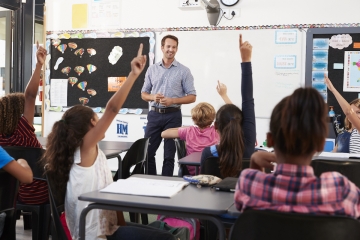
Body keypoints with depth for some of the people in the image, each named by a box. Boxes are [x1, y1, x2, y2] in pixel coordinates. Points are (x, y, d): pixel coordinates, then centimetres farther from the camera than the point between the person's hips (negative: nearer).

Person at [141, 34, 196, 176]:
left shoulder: (183, 71, -1)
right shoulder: (152, 69, 8)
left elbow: (192, 97, -2)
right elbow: (144, 94, 12)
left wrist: (172, 101, -17)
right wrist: (153, 97, -10)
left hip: (173, 116, -3)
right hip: (154, 115, 3)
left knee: (169, 155, 3)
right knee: (147, 152, 5)